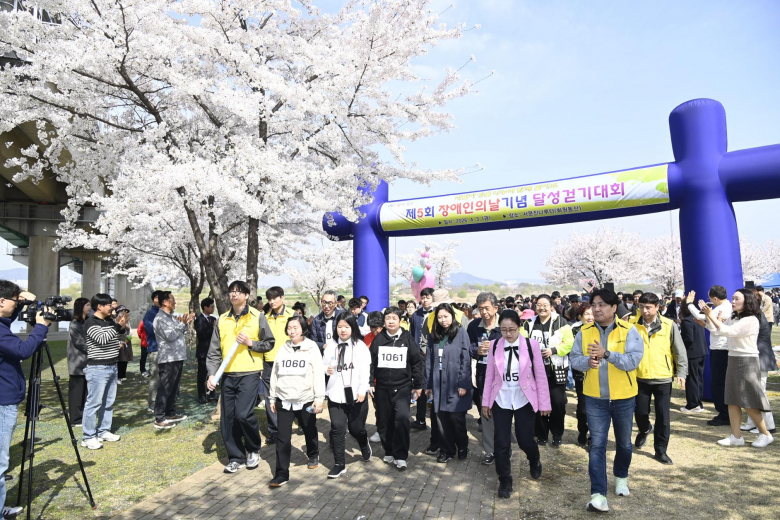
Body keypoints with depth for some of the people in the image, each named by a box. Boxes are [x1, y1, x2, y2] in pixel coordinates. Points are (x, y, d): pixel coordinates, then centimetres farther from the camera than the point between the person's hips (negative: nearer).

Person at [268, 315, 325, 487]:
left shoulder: (312, 348, -6)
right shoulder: (283, 349, 4)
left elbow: (319, 374, -9)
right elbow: (275, 374, 9)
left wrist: (319, 397, -14)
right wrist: (272, 398, 10)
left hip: (306, 400, -2)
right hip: (284, 400, 2)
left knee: (310, 431, 19)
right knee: (283, 438, -3)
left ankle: (313, 456, 45)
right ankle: (281, 474, 6)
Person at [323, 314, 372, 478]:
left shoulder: (360, 346, -2)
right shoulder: (331, 347, 6)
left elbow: (365, 370, -7)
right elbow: (324, 366, 13)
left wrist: (362, 390, -16)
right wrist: (326, 369, -11)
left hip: (356, 394, -2)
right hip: (335, 394, 2)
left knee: (356, 428, 8)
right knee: (337, 428, -3)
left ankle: (364, 444, 43)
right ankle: (339, 464, 11)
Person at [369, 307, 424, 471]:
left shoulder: (407, 339, 0)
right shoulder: (378, 339, 3)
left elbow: (417, 362, 2)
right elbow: (370, 362, 5)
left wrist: (418, 385, 2)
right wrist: (370, 383, -1)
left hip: (402, 387, -2)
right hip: (382, 388, 2)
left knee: (402, 418, -16)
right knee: (383, 421, 9)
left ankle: (400, 456, -2)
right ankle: (389, 451, 29)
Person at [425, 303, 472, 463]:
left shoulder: (461, 333, -4)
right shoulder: (435, 335, 9)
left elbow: (466, 359, -8)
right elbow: (429, 360, 9)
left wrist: (464, 384, -12)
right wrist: (428, 384, 8)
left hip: (455, 384, -4)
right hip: (438, 384, 4)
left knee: (456, 418, 4)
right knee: (441, 419, 7)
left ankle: (462, 447, 28)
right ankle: (447, 450, 24)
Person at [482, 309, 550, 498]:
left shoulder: (531, 344, -9)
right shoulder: (494, 345, -4)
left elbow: (540, 375, -4)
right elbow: (489, 375, 1)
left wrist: (544, 403, -4)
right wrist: (486, 401, 3)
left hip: (524, 400, -1)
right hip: (501, 401, 2)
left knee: (525, 440, 7)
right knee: (502, 443, 4)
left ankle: (534, 461, 43)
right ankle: (505, 480, 25)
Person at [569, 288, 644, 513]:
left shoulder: (628, 330, -11)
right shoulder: (584, 332, -3)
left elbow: (633, 361, -21)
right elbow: (574, 359, -2)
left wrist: (607, 354, -33)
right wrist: (587, 361, -23)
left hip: (623, 398, 0)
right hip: (595, 398, 1)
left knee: (624, 443, 19)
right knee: (597, 444, -2)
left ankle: (621, 477, 45)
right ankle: (598, 494, 1)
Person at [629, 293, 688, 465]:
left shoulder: (668, 325, -6)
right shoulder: (633, 324, -4)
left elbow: (679, 350, -1)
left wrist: (681, 372, -6)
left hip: (663, 378, -1)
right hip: (640, 377, 1)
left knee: (663, 417, 5)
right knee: (640, 412, 10)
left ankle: (660, 450, 21)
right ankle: (644, 430, 43)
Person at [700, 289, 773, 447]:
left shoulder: (751, 320, -15)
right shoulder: (733, 318, 9)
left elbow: (726, 331, -24)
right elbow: (715, 330, 6)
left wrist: (712, 316, -21)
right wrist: (707, 314, -4)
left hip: (747, 362, -8)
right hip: (733, 360, 8)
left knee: (748, 403, 0)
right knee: (732, 401, 8)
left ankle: (765, 434, 18)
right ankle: (736, 436, 14)